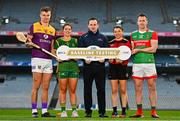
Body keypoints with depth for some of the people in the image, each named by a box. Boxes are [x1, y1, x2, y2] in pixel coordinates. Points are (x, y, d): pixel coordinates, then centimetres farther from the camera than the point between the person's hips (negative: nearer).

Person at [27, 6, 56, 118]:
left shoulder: (52, 30, 16)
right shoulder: (34, 27, 3)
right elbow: (28, 41, 5)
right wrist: (29, 43, -18)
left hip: (48, 60, 4)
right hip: (37, 59, -4)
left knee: (46, 88, 4)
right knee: (36, 87, -4)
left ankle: (45, 111, 7)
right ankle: (34, 111, 0)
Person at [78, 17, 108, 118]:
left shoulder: (103, 38, 13)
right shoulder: (83, 37, 11)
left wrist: (104, 58, -10)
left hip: (100, 66, 0)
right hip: (88, 66, 0)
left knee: (101, 89, -1)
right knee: (87, 90, 2)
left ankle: (102, 111, 4)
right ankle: (88, 111, 8)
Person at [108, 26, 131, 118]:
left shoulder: (126, 42, 4)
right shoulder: (110, 43, 13)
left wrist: (121, 60, -20)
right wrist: (110, 58, -10)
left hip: (123, 66, -2)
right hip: (112, 67, 3)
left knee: (123, 90, -1)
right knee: (114, 90, 1)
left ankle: (123, 111, 3)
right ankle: (114, 111, 4)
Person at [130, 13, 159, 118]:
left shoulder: (152, 34, 3)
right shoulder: (133, 35, 15)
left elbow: (153, 49, -7)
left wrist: (138, 50, -8)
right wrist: (130, 51, -5)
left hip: (149, 63, -3)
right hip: (137, 63, 3)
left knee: (152, 88, -1)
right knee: (138, 88, 1)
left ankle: (154, 111, 3)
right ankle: (139, 112, 5)